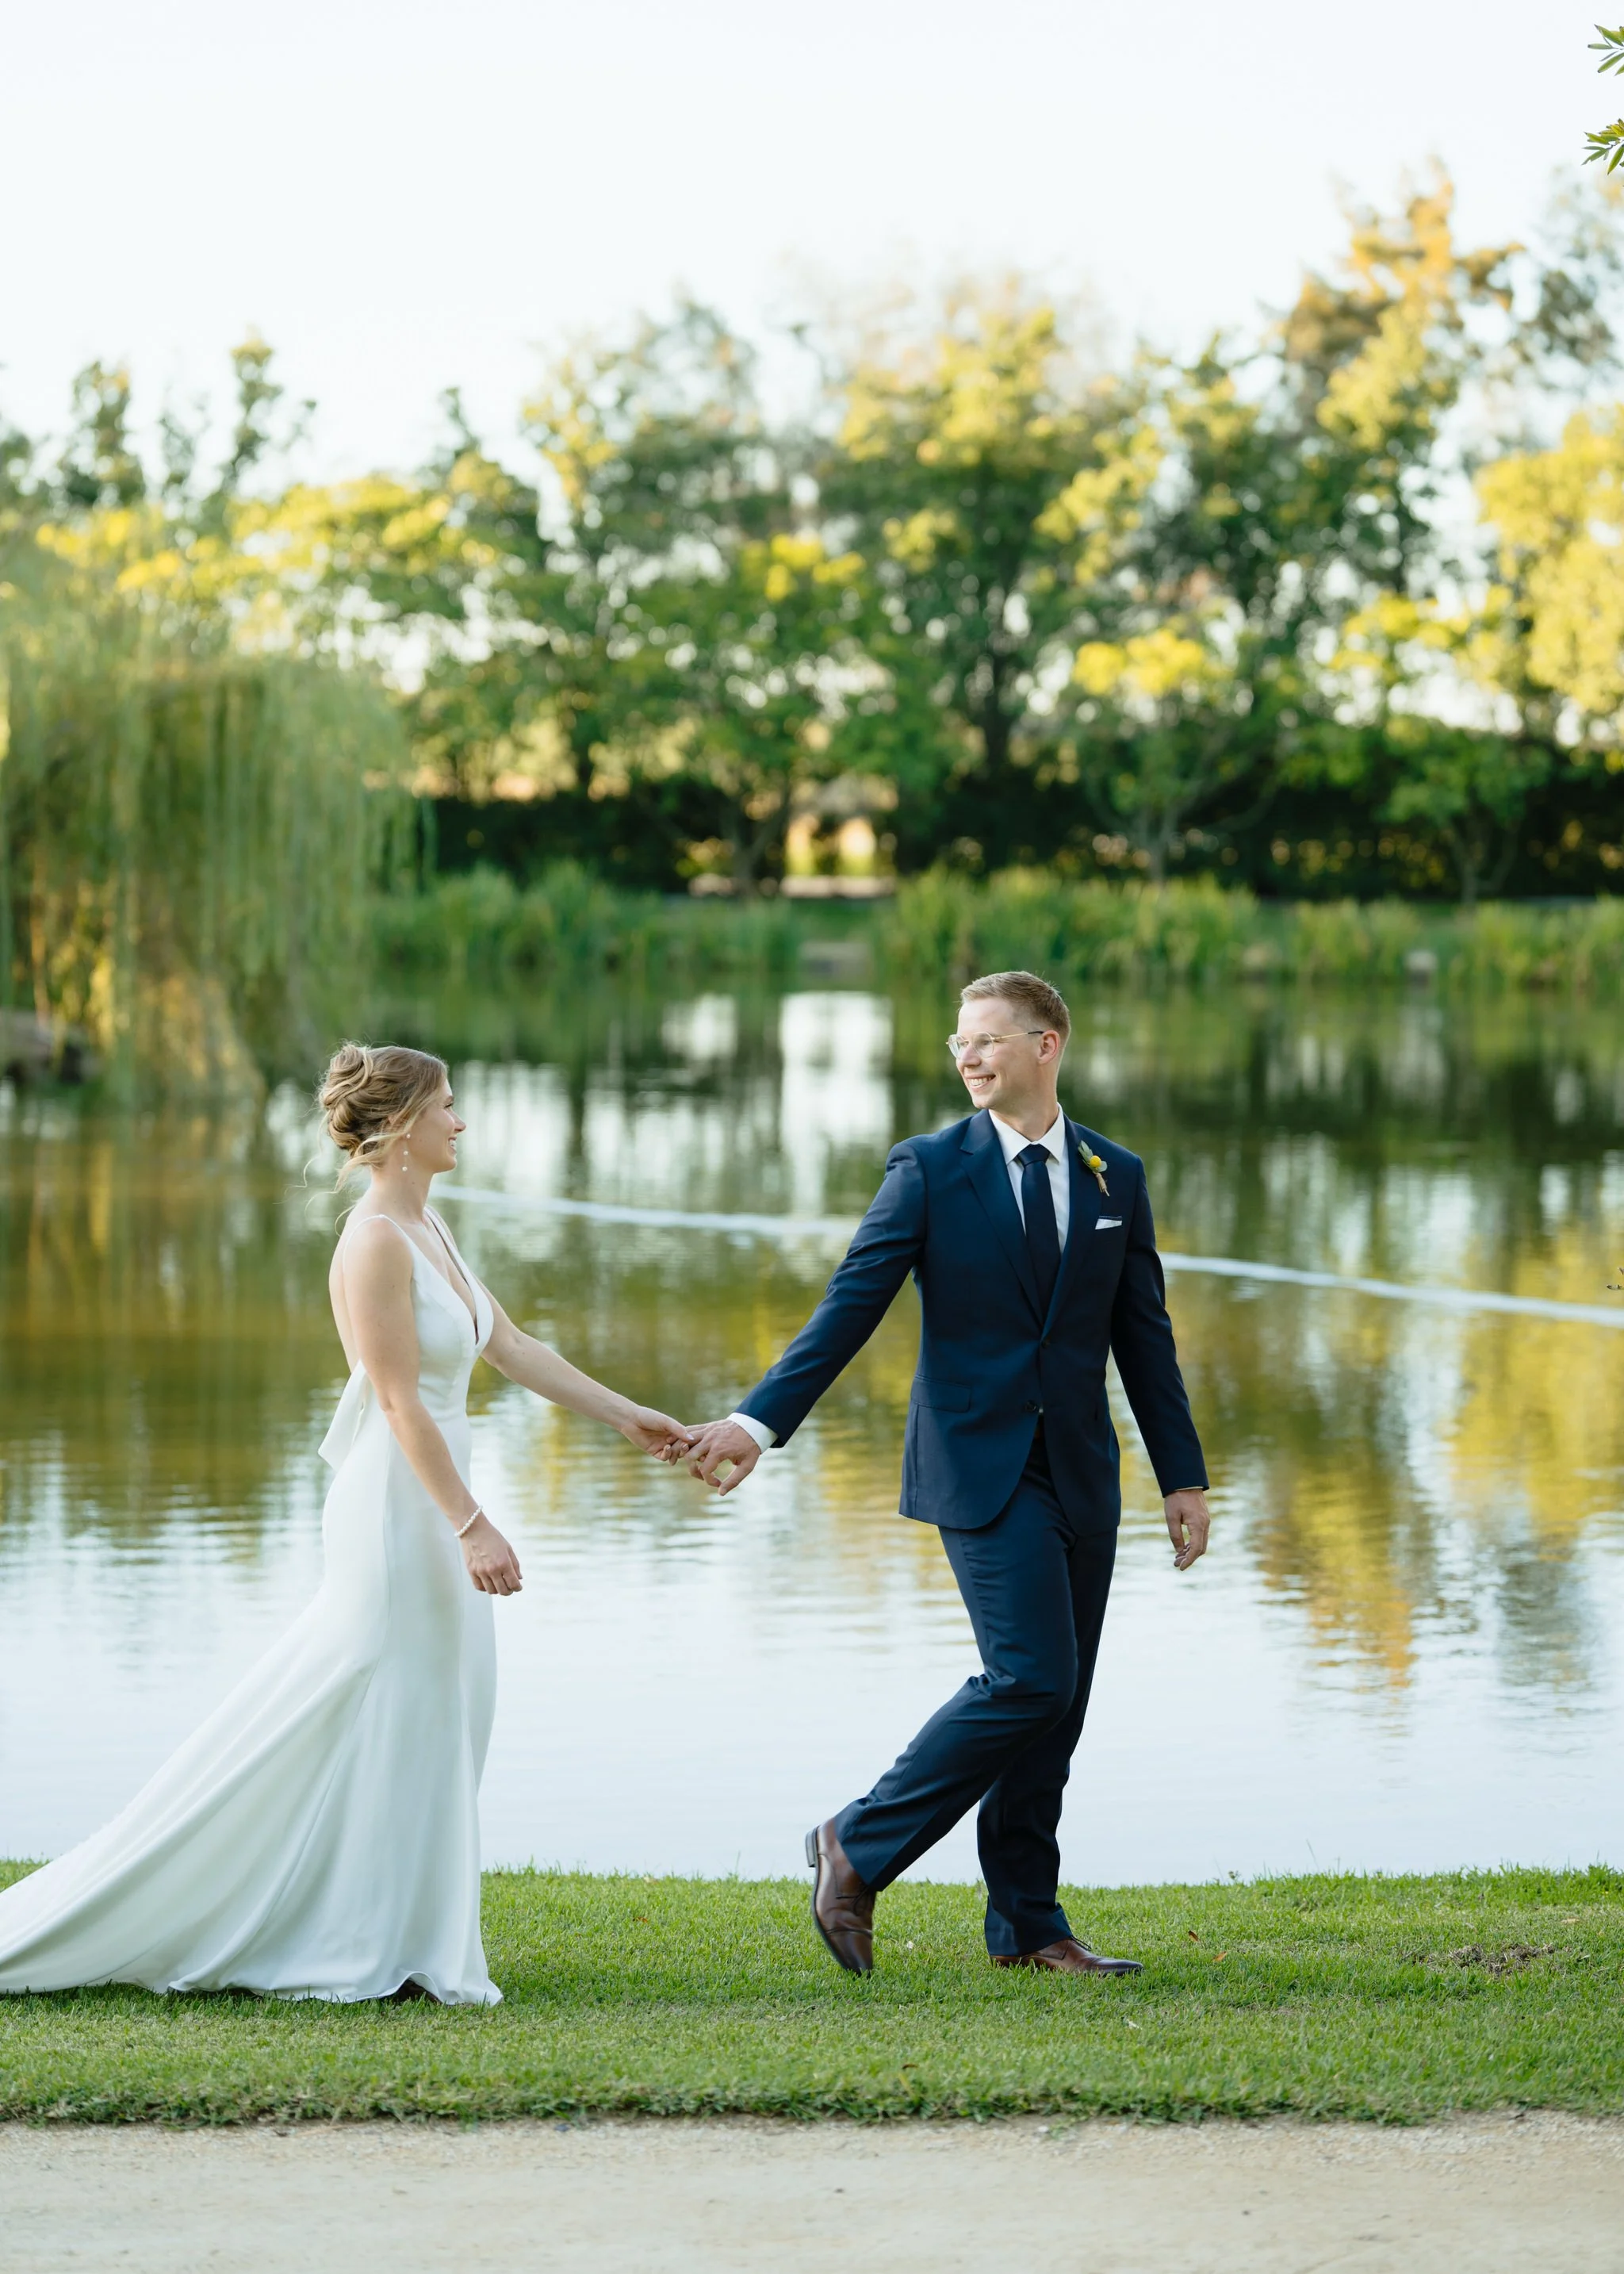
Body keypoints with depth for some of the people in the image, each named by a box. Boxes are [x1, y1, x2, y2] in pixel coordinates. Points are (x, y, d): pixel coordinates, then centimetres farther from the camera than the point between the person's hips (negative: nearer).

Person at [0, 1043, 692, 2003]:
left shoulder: (429, 1229, 11)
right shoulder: (377, 1243, -17)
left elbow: (512, 1345, 17)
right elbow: (401, 1403, -21)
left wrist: (626, 1414, 18)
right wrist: (473, 1525, -23)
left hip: (437, 1507, 10)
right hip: (399, 1503, -10)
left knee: (429, 1726, 12)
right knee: (386, 1726, -3)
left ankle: (392, 1943, 19)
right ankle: (362, 1950, 6)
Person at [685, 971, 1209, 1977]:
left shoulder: (1116, 1175, 9)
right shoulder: (931, 1168, -2)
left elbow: (1144, 1336, 12)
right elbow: (850, 1306, -7)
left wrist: (1184, 1476, 10)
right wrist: (760, 1421, -17)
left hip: (1082, 1474, 5)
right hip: (981, 1468, -4)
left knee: (1056, 1704, 6)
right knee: (1029, 1678, -15)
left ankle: (1027, 1925, 16)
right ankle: (860, 1847, -2)